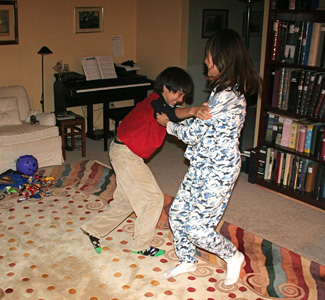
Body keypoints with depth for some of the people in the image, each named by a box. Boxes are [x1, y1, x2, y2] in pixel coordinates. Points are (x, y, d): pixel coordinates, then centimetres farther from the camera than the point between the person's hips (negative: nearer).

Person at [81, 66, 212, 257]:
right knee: (154, 198, -3)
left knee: (127, 200, 19)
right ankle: (141, 245, 11)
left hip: (127, 154, 10)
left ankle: (95, 229, 31)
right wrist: (193, 110, -63)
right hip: (125, 153, -10)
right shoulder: (155, 102, -22)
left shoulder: (157, 103, 11)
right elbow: (173, 113, -44)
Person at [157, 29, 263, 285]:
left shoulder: (226, 97, -25)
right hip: (202, 167, 10)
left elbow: (193, 134, -18)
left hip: (217, 173, -10)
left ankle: (233, 257, 23)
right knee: (177, 214, 14)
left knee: (196, 228, -3)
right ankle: (187, 262, 35)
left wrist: (169, 124, -1)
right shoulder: (232, 90, 7)